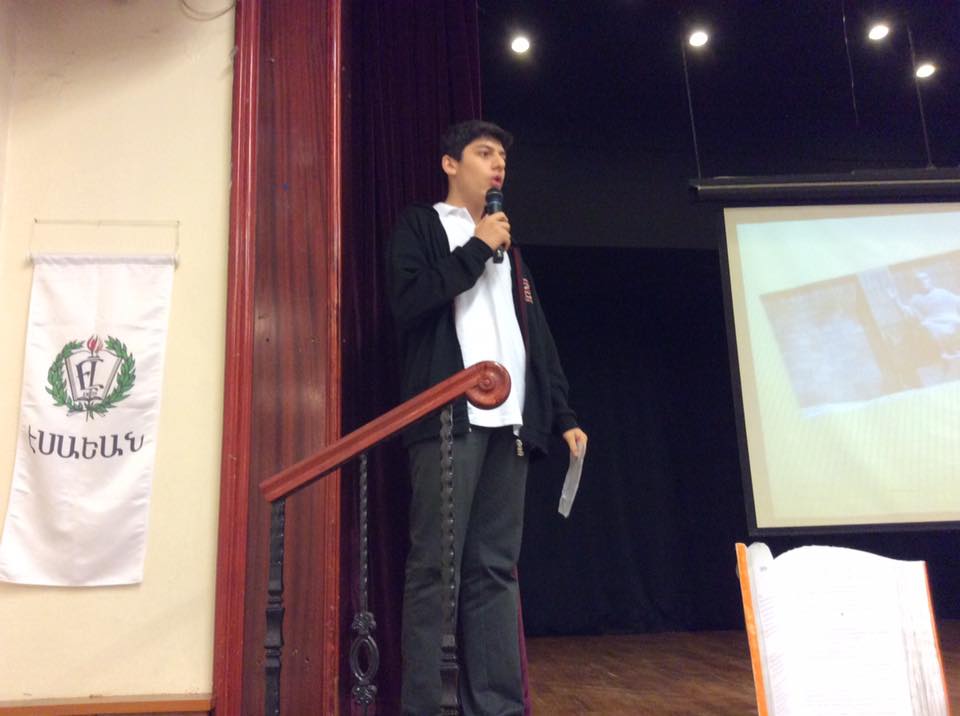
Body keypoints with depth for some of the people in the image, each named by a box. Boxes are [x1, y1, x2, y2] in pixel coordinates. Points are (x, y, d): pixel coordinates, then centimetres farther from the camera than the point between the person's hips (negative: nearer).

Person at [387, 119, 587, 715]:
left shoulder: (507, 247, 28)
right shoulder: (421, 226, 10)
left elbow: (538, 336, 23)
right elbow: (409, 299, -9)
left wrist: (563, 415, 15)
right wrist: (477, 249, -2)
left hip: (511, 422, 6)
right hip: (449, 418, -5)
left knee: (497, 570, 5)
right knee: (435, 567, -6)